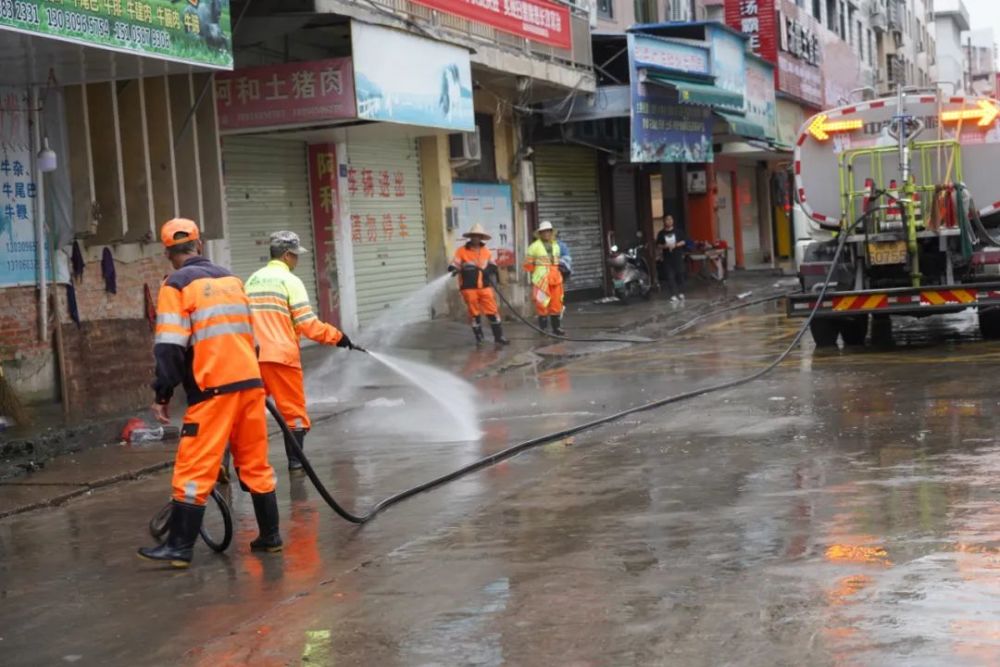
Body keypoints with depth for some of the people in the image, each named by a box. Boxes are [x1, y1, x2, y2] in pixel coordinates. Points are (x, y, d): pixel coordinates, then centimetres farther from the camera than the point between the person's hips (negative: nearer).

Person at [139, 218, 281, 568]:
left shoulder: (176, 285, -3)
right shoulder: (231, 279, 16)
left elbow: (170, 346, -11)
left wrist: (163, 394, -6)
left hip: (213, 389, -6)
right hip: (250, 382, 6)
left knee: (194, 469, -4)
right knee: (256, 464, 14)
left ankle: (179, 547, -4)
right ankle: (269, 536, 19)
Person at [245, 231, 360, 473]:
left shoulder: (252, 280, 14)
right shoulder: (290, 280, -5)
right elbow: (306, 323, -11)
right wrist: (336, 336, -2)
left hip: (253, 356, 6)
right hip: (281, 355, -6)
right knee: (293, 410, 5)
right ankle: (295, 463, 6)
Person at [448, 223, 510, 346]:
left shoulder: (486, 251, 11)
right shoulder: (462, 251, -2)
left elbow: (492, 266, 23)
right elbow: (454, 265, -6)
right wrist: (453, 269, -27)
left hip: (485, 286, 3)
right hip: (469, 287, -3)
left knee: (492, 311, 0)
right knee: (474, 313, 4)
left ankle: (498, 336, 5)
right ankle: (478, 337, 15)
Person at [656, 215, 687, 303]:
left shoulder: (677, 231, 4)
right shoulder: (661, 233, 2)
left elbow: (683, 242, 3)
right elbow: (658, 245, 3)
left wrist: (675, 245, -14)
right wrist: (665, 246, -16)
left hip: (678, 256, 1)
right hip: (667, 258, -1)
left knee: (680, 275, 4)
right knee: (670, 277, -5)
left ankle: (681, 294, 17)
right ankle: (673, 296, -6)